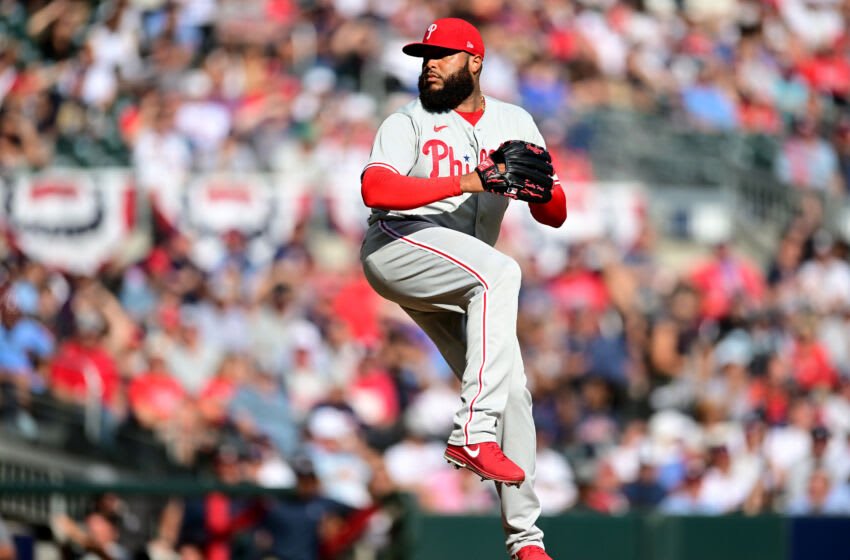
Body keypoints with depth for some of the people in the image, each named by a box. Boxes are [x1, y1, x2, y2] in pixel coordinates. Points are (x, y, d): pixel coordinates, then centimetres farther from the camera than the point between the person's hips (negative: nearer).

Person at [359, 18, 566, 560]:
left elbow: (556, 216, 11)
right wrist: (468, 181, -24)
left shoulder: (515, 123, 15)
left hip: (458, 284, 6)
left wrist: (538, 189, -14)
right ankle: (473, 433, -40)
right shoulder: (409, 123, 1)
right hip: (396, 246, -6)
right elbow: (375, 189, -19)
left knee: (513, 392, -2)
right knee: (501, 271, -32)